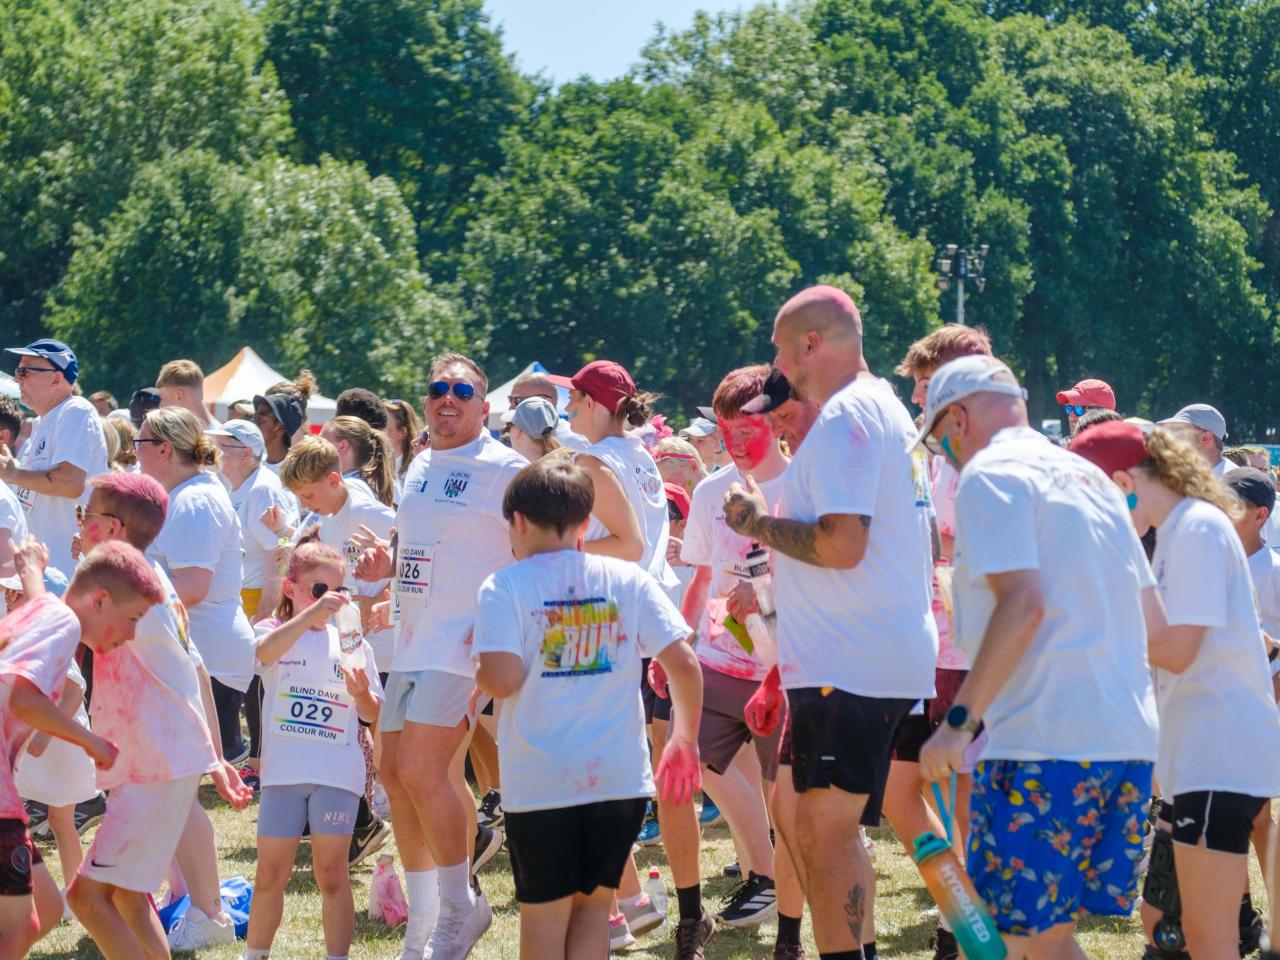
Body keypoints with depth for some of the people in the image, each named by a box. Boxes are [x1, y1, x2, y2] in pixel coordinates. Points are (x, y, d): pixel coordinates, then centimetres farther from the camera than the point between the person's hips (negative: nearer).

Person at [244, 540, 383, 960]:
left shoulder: (351, 642, 9)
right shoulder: (274, 631, 4)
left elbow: (374, 715, 9)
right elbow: (265, 651, -24)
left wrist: (361, 694, -14)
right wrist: (312, 614, -34)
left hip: (337, 772, 0)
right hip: (284, 770, 0)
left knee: (331, 871, 0)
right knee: (271, 871, 5)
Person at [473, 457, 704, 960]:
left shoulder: (504, 588, -6)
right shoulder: (627, 580, 3)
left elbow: (502, 679, -17)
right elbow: (684, 664, -2)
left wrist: (478, 668, 5)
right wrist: (685, 739, 12)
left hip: (539, 784, -2)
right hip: (620, 778, 2)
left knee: (544, 913, 9)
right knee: (595, 900, 16)